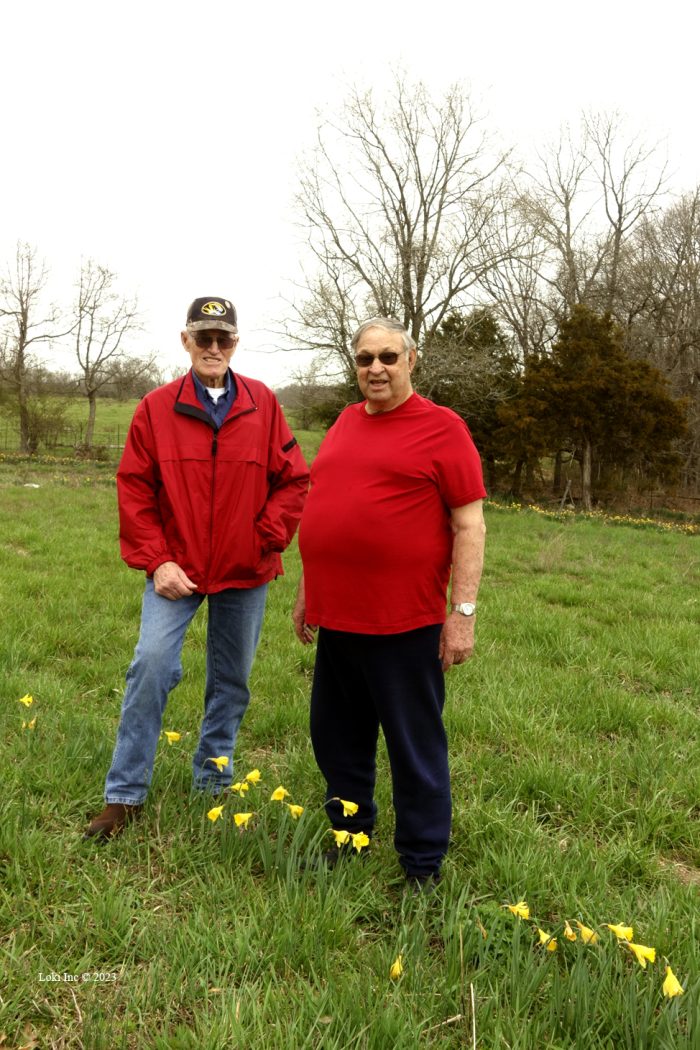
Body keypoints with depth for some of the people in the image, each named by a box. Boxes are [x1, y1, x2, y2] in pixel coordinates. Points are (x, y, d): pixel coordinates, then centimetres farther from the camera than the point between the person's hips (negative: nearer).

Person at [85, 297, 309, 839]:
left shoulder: (262, 403, 0)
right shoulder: (157, 408, -2)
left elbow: (294, 480, 2)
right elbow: (134, 488, -2)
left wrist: (265, 539, -7)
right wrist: (155, 560, -10)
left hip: (245, 572, 2)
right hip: (176, 568, -1)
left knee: (232, 680, 12)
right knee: (152, 664, -12)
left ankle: (213, 780, 32)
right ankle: (125, 794, 5)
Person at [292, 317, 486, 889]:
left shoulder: (441, 428, -6)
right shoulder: (345, 423, 13)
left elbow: (469, 525, -9)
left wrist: (463, 612, -13)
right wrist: (308, 591, 20)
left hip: (405, 625, -6)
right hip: (336, 617, 7)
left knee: (416, 748, 7)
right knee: (338, 740, 18)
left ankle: (423, 867, 24)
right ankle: (348, 836, 39)